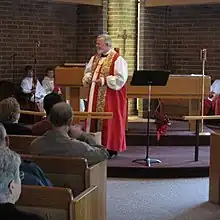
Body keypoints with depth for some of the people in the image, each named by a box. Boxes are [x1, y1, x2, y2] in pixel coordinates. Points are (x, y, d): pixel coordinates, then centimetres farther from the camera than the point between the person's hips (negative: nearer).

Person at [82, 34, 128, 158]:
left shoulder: (117, 59, -10)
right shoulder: (95, 58, 14)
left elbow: (120, 78, -16)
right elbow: (88, 72, 23)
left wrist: (104, 80, -21)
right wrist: (88, 77, 0)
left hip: (110, 98, -7)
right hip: (95, 97, 7)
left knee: (109, 121, -5)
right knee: (94, 119, 7)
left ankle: (111, 148, 3)